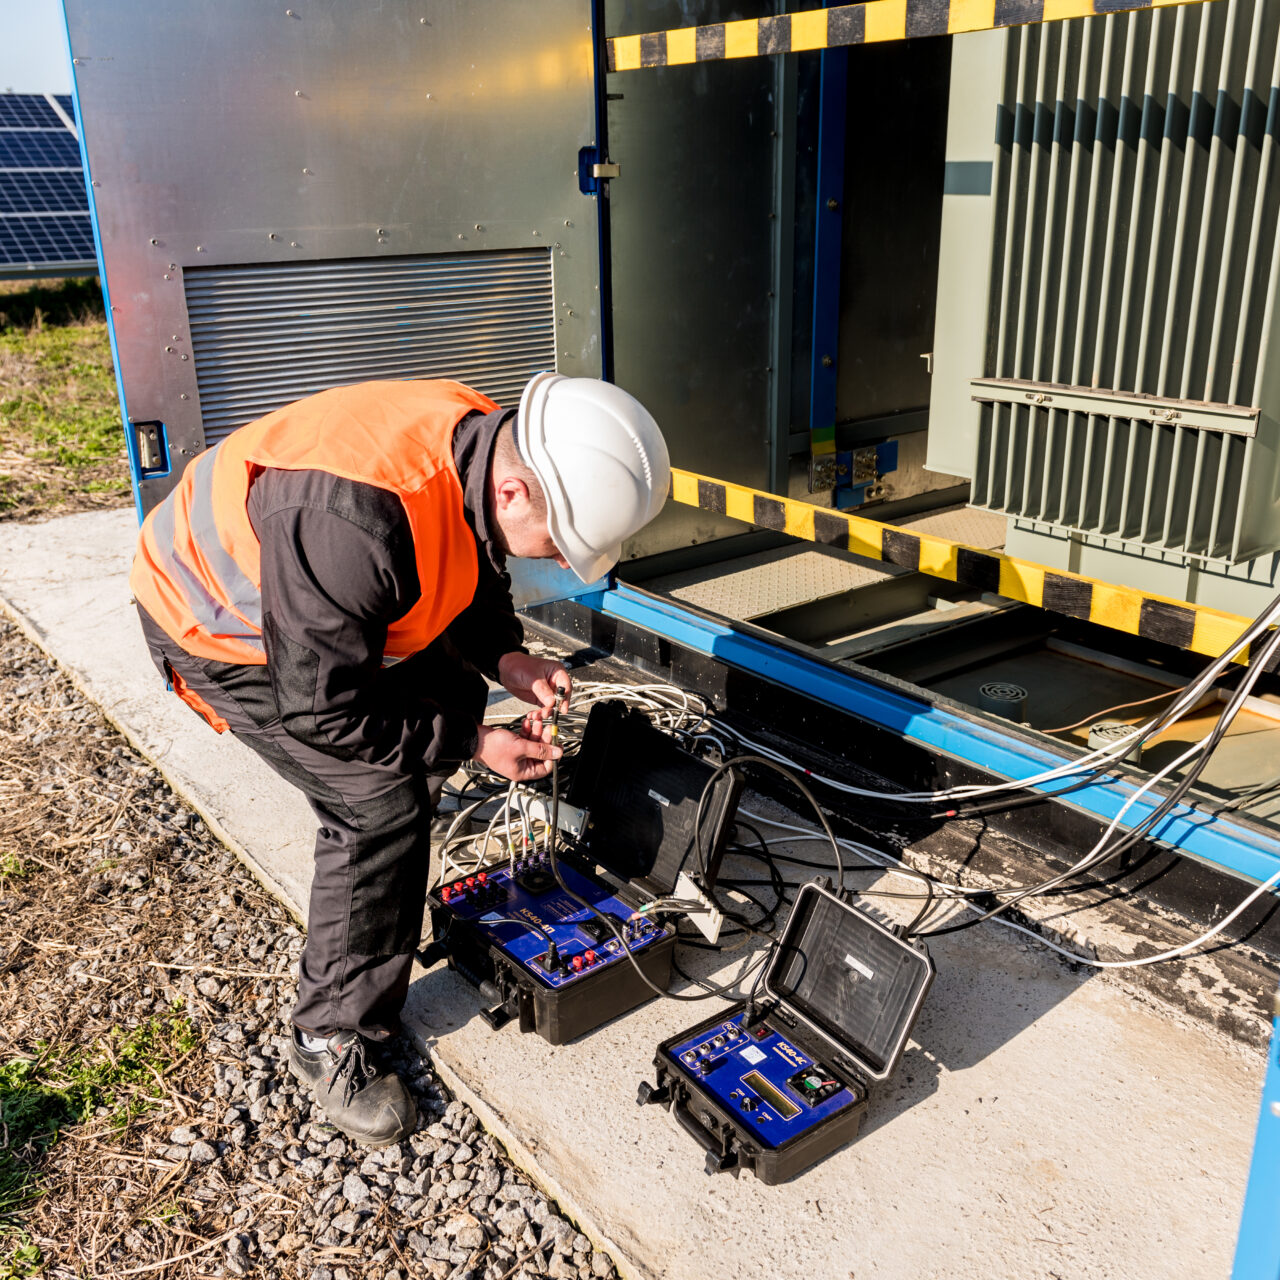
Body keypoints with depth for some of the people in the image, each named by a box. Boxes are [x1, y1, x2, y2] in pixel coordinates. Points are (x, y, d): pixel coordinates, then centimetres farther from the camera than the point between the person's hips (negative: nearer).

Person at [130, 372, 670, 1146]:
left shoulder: (488, 446, -17)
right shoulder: (355, 523, -43)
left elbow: (470, 570, 5)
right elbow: (319, 711, -31)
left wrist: (504, 656, -12)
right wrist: (473, 746, -22)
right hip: (220, 627, -8)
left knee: (453, 698, 15)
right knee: (381, 803, -16)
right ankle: (336, 1041, 2)